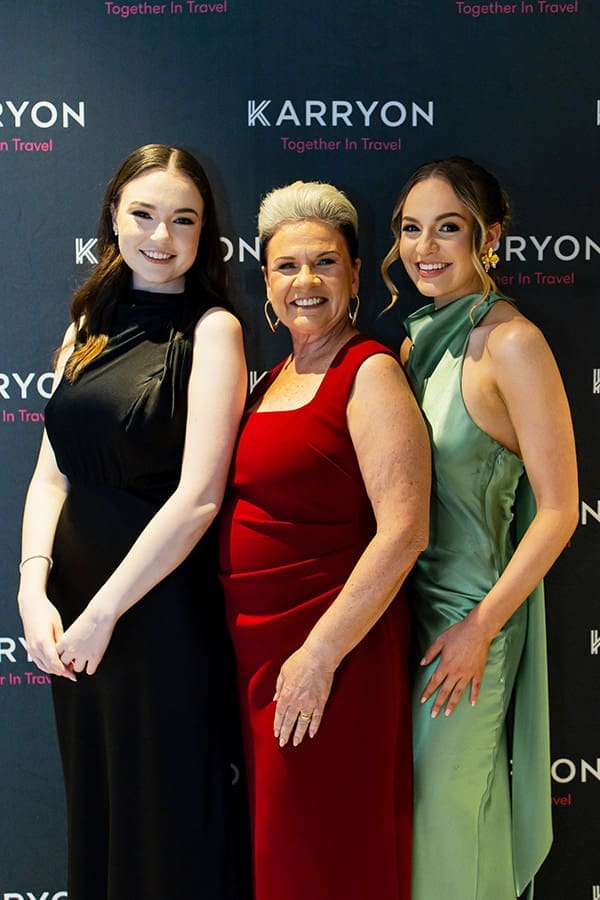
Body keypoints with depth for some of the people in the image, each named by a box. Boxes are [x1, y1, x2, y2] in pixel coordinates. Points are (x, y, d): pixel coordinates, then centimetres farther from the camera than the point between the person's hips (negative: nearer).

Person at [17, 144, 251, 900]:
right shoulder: (89, 326, 9)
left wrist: (104, 611, -16)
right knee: (93, 813, 20)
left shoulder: (211, 330, -9)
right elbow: (52, 472, 5)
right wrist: (34, 588, -8)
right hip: (72, 606, 6)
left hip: (162, 607, -6)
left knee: (169, 818, 10)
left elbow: (198, 496, -17)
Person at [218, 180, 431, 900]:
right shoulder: (276, 377, 12)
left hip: (331, 652, -7)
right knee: (274, 840, 20)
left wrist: (320, 654, -21)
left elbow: (403, 532, -21)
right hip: (254, 641, 8)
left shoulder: (370, 373, -13)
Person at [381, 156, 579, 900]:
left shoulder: (510, 343, -17)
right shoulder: (416, 342, 6)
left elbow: (558, 510, -18)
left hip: (465, 612, -7)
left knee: (442, 810, 9)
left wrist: (481, 627, -18)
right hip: (401, 601, 7)